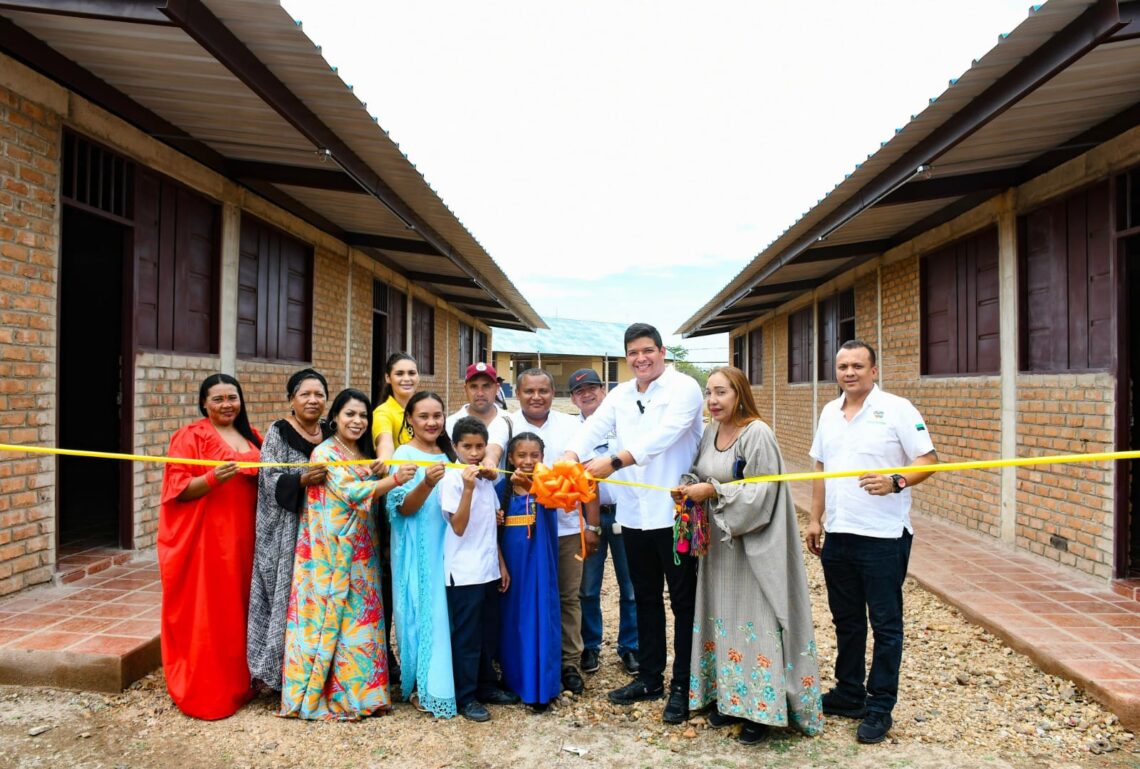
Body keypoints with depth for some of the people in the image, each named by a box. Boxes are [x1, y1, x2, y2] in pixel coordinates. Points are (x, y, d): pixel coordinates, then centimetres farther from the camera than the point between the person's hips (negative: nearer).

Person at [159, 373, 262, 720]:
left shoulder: (252, 437, 13)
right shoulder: (190, 436, -5)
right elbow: (179, 489, -11)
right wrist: (213, 477, -25)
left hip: (244, 538, 6)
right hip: (205, 539, -6)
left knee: (239, 610, 13)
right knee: (206, 616, -1)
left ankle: (238, 683, 25)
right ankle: (204, 693, 10)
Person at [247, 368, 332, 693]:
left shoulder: (329, 434, 10)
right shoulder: (277, 433, -5)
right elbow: (270, 480, -12)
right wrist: (302, 479, -28)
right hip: (285, 534, -5)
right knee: (286, 597, -2)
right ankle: (282, 672, 11)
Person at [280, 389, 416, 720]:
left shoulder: (365, 454, 13)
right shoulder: (325, 453, -9)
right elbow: (349, 491, -23)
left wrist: (376, 472, 0)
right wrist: (394, 479, -35)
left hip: (361, 550, 7)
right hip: (331, 550, -7)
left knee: (360, 616, 9)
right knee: (330, 616, -2)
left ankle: (358, 689, 21)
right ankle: (316, 692, 12)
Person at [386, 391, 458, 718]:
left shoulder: (449, 454, 11)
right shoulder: (404, 455, -7)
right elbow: (403, 508, -14)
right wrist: (427, 483, -31)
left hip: (446, 546, 6)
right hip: (417, 550, -5)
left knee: (445, 611, 10)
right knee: (423, 611, -2)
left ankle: (444, 679, 23)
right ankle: (423, 687, 12)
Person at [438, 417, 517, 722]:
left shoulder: (487, 480, 9)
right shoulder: (451, 479, -12)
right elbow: (458, 527, -19)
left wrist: (502, 564, 14)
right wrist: (468, 488, -28)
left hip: (489, 570, 7)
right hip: (464, 573, -7)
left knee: (489, 633, 16)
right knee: (467, 637, 2)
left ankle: (487, 686, 30)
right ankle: (465, 697, 14)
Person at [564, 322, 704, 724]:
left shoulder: (684, 388, -9)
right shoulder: (620, 394, 10)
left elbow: (662, 435, -24)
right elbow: (593, 428, -4)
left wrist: (613, 461, -34)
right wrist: (569, 457, -24)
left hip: (675, 512, -6)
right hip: (635, 514, 6)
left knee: (682, 601, 6)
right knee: (646, 598, 17)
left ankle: (682, 685, 18)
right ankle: (650, 677, 31)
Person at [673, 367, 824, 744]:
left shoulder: (757, 434, -16)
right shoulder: (710, 432, 6)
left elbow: (763, 492, -19)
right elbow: (700, 473, 15)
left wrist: (714, 491, -21)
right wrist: (687, 487, -6)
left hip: (751, 545, -7)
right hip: (718, 543, 7)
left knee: (754, 621, -1)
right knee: (722, 619, 13)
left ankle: (761, 708, 12)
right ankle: (729, 697, 26)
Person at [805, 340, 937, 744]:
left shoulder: (896, 409, -8)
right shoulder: (829, 413, 11)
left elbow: (928, 461, -10)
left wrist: (896, 482, -28)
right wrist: (815, 519, 12)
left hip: (883, 535, -6)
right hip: (838, 534, 6)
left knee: (885, 624, 4)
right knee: (846, 620, 17)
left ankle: (880, 708, 16)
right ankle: (849, 693, 31)